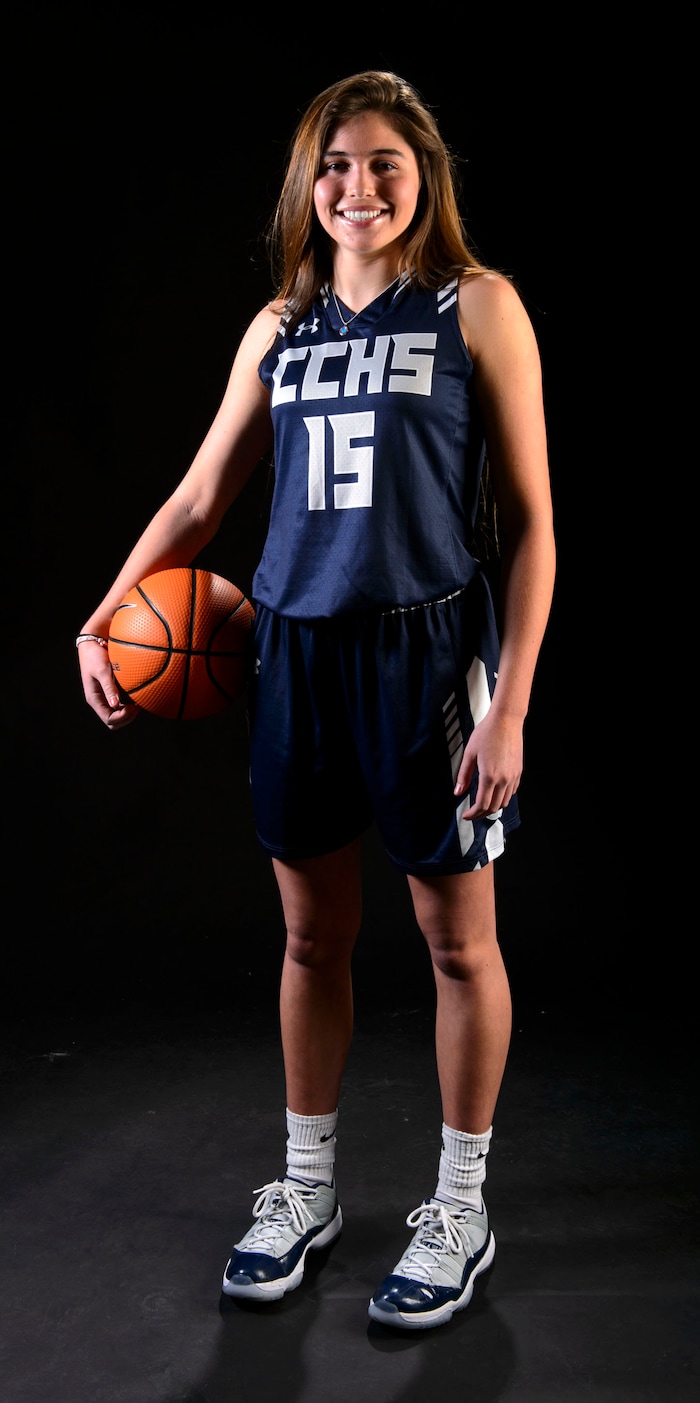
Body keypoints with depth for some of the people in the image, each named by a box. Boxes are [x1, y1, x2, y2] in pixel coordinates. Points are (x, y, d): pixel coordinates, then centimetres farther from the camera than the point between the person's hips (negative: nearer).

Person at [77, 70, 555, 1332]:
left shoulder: (477, 307, -2)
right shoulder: (279, 328, 10)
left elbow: (530, 520, -5)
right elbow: (198, 501, 15)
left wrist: (509, 703, -11)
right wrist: (101, 620, 3)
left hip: (428, 649, -4)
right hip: (298, 651, 4)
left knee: (456, 939, 7)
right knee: (312, 934, 13)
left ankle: (460, 1212, 25)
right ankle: (307, 1190, 32)